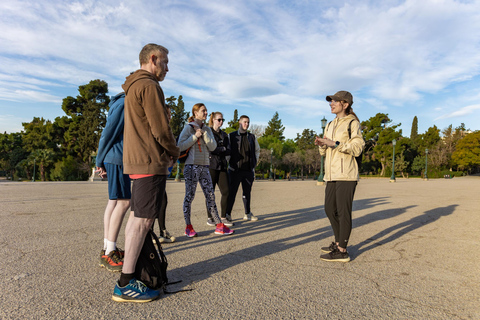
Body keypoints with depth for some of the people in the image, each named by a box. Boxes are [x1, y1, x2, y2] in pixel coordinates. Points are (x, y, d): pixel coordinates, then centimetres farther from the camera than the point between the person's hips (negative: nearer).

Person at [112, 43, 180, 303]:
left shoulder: (132, 88, 22)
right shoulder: (149, 86, -11)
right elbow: (160, 129, -16)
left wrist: (166, 152, 15)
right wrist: (174, 152, 1)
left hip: (136, 161, 11)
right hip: (151, 162, -11)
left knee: (137, 215, 15)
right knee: (144, 219, -7)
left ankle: (130, 268, 26)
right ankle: (125, 284, -1)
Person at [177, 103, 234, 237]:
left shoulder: (207, 129, 15)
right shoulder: (188, 128, 1)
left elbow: (213, 147, 3)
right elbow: (181, 146, -8)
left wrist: (204, 133, -6)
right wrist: (195, 136, -13)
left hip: (204, 166, 5)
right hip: (191, 166, -5)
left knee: (210, 195, 4)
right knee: (190, 195, -1)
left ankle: (219, 226, 7)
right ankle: (188, 227, 10)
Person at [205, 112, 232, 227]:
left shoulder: (224, 134, 19)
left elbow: (229, 151, 9)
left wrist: (217, 150, -7)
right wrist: (223, 149, -4)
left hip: (222, 166, 5)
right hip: (211, 165, -5)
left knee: (226, 192, -2)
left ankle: (223, 217, 8)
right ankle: (209, 218, 12)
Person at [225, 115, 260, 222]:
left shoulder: (252, 137, 12)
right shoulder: (231, 136, 2)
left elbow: (257, 150, 26)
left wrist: (255, 161, 15)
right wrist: (228, 162, -2)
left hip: (249, 170, 4)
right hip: (235, 170, -3)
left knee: (247, 192, 9)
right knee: (232, 192, -2)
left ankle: (247, 214, 19)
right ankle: (227, 214, 7)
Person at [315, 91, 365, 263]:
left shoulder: (352, 123, -2)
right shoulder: (330, 125, 20)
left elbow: (357, 147, -12)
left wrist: (335, 144, -20)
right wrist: (321, 144, 0)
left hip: (346, 174, -8)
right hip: (331, 174, 8)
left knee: (343, 211, -5)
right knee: (330, 209, 13)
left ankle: (342, 251, 2)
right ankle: (338, 242, 28)